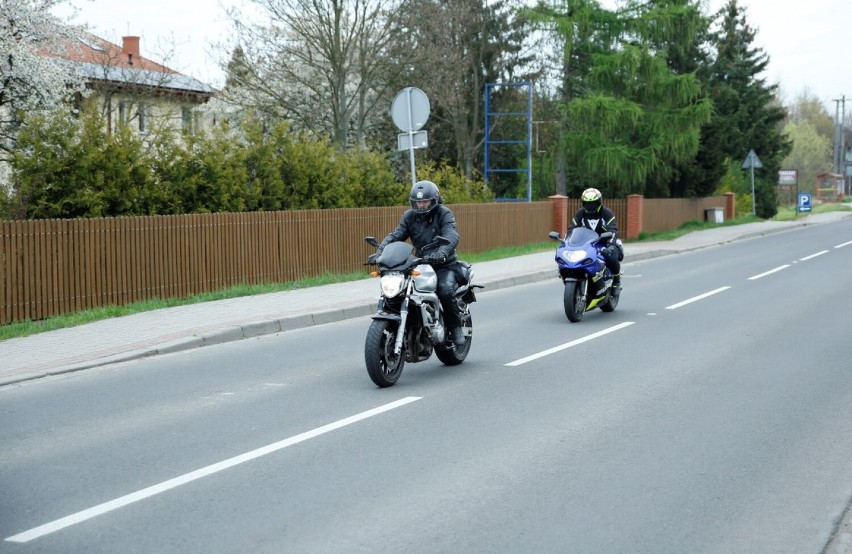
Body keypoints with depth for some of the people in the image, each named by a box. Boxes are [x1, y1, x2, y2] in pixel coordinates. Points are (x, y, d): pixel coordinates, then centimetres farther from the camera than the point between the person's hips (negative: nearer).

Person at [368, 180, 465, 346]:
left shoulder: (444, 214, -6)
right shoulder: (410, 216, 9)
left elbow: (451, 236, -23)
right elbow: (396, 235, -3)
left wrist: (442, 252, -45)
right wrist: (380, 252, -22)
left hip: (444, 265, -4)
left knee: (445, 290, -31)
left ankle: (456, 327, -9)